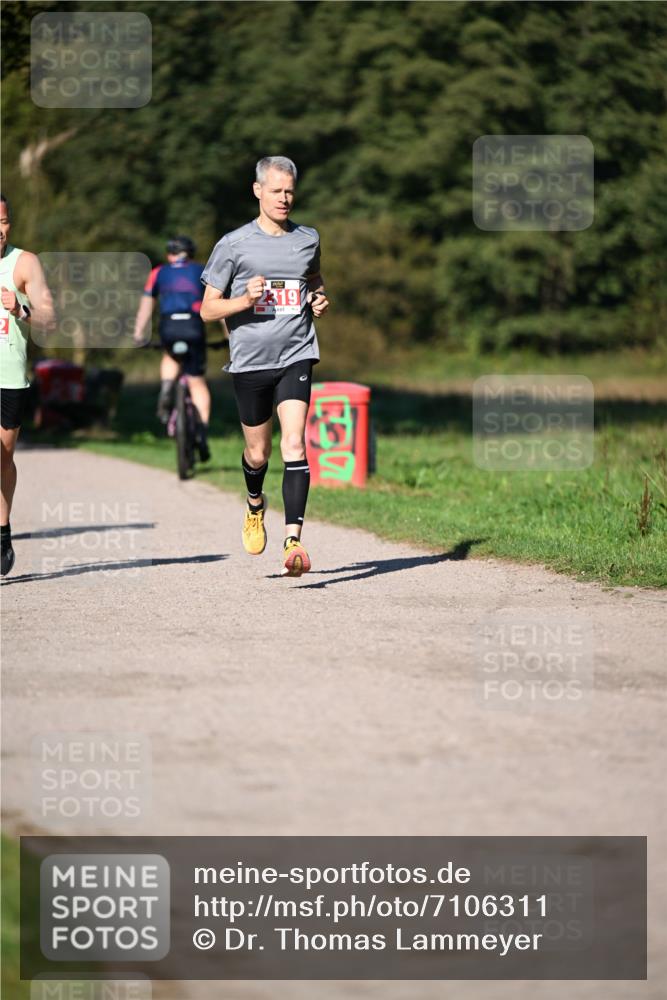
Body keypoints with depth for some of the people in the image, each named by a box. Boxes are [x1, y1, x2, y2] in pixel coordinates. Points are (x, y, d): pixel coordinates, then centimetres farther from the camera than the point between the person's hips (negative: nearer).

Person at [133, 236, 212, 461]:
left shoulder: (159, 273, 19)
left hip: (169, 328, 1)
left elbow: (146, 305, 17)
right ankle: (202, 432, -7)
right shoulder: (203, 272, 19)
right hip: (194, 328, -1)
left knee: (171, 358, 34)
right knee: (197, 382, 7)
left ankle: (165, 392, 5)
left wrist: (138, 333, 23)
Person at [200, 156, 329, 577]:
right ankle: (256, 506, 45)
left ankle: (294, 541, -21)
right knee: (258, 453, 11)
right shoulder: (234, 244, -2)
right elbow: (208, 308, 1)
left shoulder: (309, 239, 8)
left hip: (296, 356, 1)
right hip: (250, 360, -1)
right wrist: (245, 300, -18)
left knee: (294, 446, -16)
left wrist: (320, 300, 5)